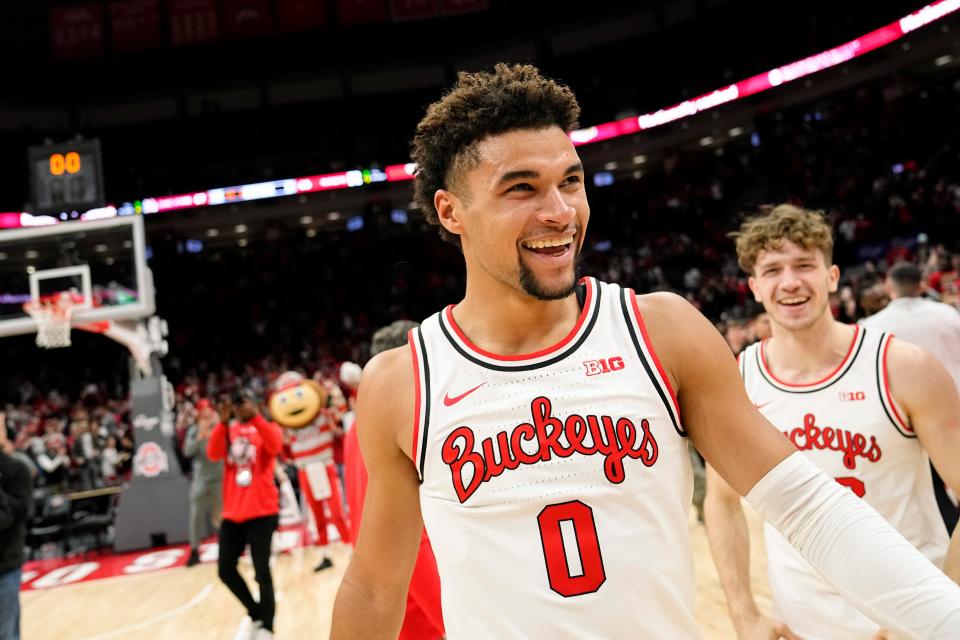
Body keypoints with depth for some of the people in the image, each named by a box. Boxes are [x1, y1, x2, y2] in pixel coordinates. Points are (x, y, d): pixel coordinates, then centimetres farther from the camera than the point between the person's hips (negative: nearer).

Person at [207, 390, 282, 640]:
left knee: (262, 572, -7)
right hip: (232, 513, 5)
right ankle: (257, 614, 26)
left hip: (261, 512, -5)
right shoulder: (228, 430, 11)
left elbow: (274, 445, -23)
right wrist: (223, 422, -21)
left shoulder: (266, 427, 1)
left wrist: (255, 416, -31)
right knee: (225, 570, 8)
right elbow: (213, 454, -8)